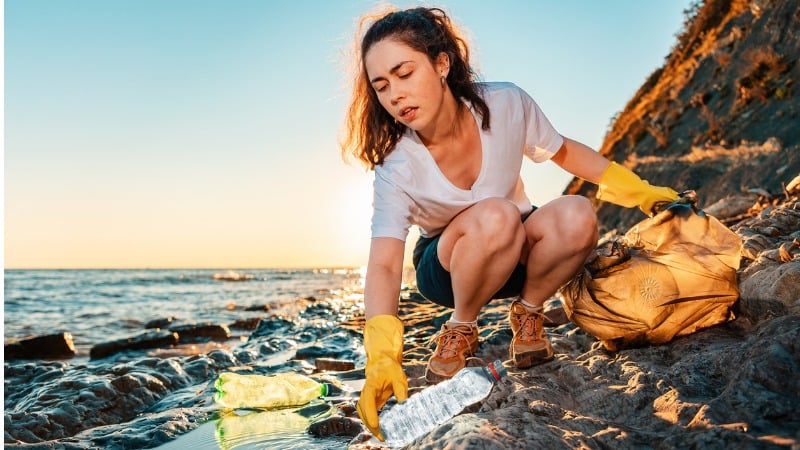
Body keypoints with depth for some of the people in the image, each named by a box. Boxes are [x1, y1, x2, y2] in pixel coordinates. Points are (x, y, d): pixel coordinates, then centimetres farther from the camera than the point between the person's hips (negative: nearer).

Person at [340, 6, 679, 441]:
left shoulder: (506, 105, -21)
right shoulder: (397, 169, -27)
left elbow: (564, 151, -1)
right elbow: (384, 266, -34)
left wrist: (635, 188, -4)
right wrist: (383, 354, -49)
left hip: (517, 253, 2)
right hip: (447, 266, -2)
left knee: (576, 216, -31)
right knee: (495, 216, -37)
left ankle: (527, 314, -5)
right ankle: (461, 328, -11)